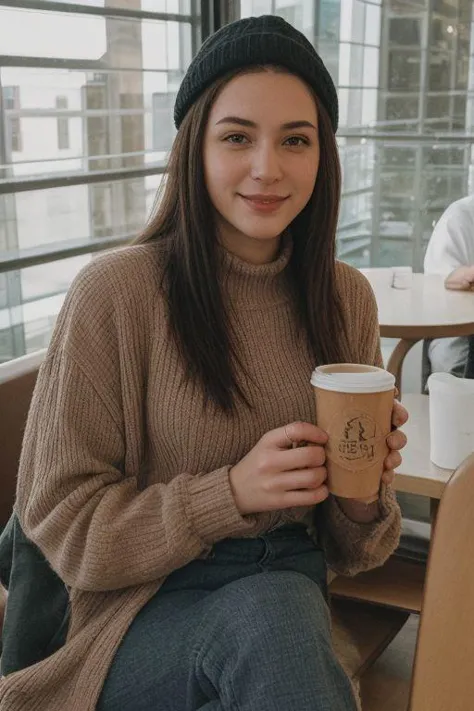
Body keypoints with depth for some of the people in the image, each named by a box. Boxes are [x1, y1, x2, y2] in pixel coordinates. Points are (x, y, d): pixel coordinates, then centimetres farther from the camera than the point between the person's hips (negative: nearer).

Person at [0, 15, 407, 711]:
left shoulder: (348, 297, 1)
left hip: (291, 583, 5)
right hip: (148, 609, -4)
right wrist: (231, 493, -22)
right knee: (267, 624, -34)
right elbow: (58, 520, -9)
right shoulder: (115, 293, -14)